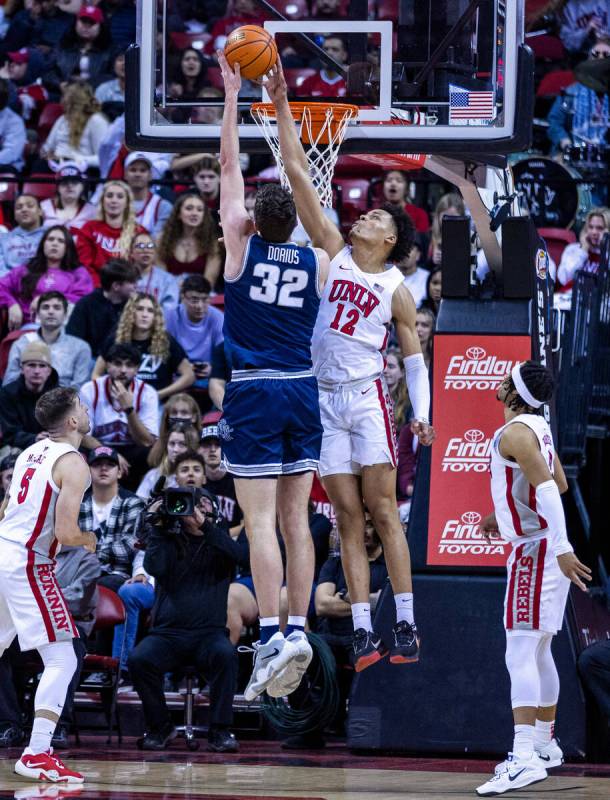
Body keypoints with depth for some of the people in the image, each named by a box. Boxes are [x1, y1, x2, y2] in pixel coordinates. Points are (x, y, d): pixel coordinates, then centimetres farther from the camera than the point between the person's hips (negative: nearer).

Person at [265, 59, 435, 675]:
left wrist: (422, 412, -7)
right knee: (347, 519, 2)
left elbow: (414, 357, 8)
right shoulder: (333, 253, 7)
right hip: (323, 398, 2)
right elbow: (299, 177, 3)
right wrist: (282, 108, -2)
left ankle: (406, 625, -3)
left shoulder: (396, 291, 4)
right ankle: (363, 632, 1)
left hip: (368, 397, -2)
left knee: (383, 513, -5)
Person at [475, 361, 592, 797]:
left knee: (521, 655, -15)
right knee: (539, 653, 20)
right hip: (544, 546, 10)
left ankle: (525, 758, -23)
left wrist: (562, 547, -33)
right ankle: (544, 743, 30)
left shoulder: (514, 433, -17)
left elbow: (547, 486, -27)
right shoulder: (539, 426, 12)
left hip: (536, 550, -10)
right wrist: (504, 515, 32)